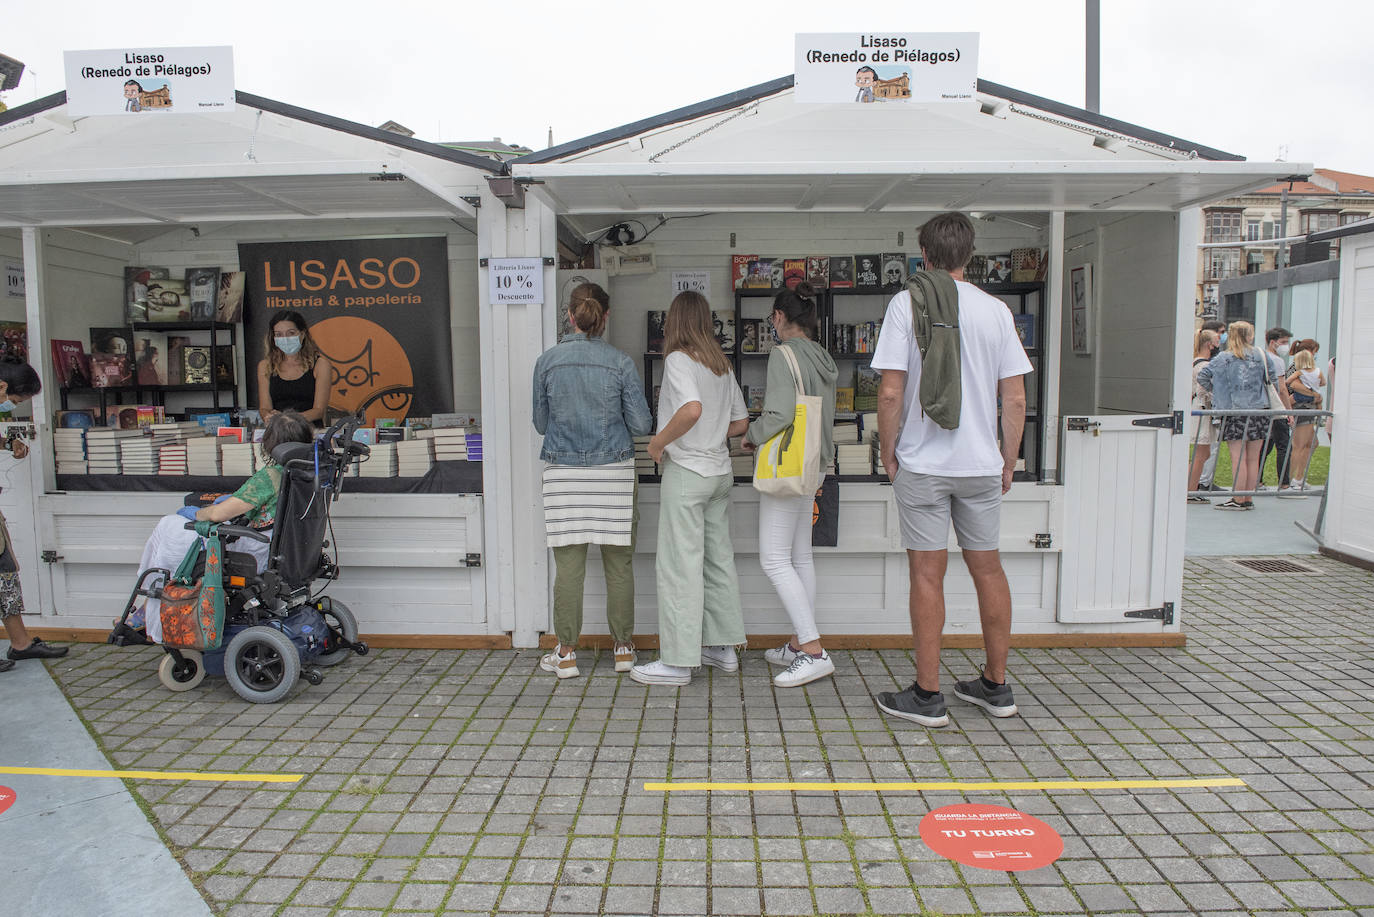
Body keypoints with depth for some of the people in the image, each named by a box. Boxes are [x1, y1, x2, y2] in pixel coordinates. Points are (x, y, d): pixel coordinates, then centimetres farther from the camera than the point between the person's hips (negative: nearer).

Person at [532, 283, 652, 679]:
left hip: (563, 472, 0)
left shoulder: (547, 361, -1)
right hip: (613, 469, 0)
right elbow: (641, 424, -3)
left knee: (569, 565, 5)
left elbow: (541, 422, 8)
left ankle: (566, 654, 12)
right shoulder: (620, 363, -4)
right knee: (619, 563, 9)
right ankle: (624, 647, 19)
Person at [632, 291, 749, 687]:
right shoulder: (722, 364, 11)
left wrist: (659, 442, -17)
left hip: (685, 472, -8)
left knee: (678, 564, -3)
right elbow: (741, 422, 15)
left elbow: (692, 409, -28)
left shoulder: (678, 359, -11)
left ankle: (678, 661, 3)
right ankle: (723, 648, 23)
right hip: (719, 471, 8)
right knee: (718, 557, 14)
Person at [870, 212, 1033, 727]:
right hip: (982, 462, 3)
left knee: (927, 574, 2)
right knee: (988, 569, 13)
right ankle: (996, 686, 25)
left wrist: (888, 451, 2)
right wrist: (1008, 461, 13)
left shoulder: (906, 304, -6)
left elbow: (890, 391, -12)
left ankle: (927, 696, 10)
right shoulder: (996, 310, 2)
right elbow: (1016, 399, 2)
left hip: (922, 463, -3)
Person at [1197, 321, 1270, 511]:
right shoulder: (1260, 356, 5)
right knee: (1253, 458, 8)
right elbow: (1271, 380, 12)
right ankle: (1248, 499, 13)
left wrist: (1213, 391, 9)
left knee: (1238, 458, -3)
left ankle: (1238, 500, -2)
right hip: (1258, 410, 3)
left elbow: (1202, 376, -7)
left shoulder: (1224, 358, -2)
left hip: (1234, 411, -3)